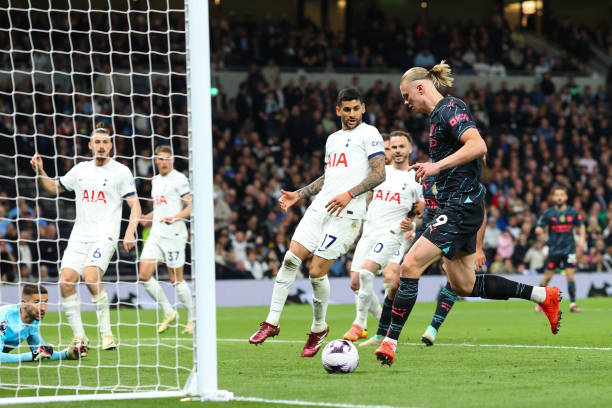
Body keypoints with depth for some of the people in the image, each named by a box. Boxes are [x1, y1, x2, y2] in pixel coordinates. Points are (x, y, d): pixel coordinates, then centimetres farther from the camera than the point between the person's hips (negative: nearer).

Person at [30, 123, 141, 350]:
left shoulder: (121, 171, 1)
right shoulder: (81, 170, 14)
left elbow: (134, 204, -2)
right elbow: (54, 188, 26)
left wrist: (130, 231, -16)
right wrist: (40, 172, 9)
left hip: (105, 235, -5)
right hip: (79, 235, 5)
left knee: (91, 278, -26)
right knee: (66, 281, -10)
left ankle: (106, 334, -14)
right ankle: (79, 336, -1)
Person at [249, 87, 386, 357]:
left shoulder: (369, 134, 0)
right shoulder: (332, 139, 23)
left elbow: (379, 174, -8)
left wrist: (349, 194, -19)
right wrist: (298, 195, 20)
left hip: (346, 212, -7)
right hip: (320, 207, 7)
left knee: (317, 271, -11)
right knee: (291, 259, -7)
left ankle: (319, 328, 11)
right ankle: (272, 322, -2)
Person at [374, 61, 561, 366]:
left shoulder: (450, 109, -11)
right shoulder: (438, 115, 19)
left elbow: (478, 146, -26)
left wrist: (438, 165, -30)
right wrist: (431, 169, 22)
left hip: (461, 205, -11)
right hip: (454, 206, 11)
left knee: (411, 264, -17)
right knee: (464, 286, 12)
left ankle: (390, 341, -16)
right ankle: (543, 296, 20)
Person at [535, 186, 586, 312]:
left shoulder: (572, 212, 1)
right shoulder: (549, 213, -4)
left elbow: (581, 226, 15)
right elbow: (538, 229, -4)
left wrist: (582, 238, 0)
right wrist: (539, 231, -27)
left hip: (569, 249, 0)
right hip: (554, 249, 0)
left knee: (570, 276, -9)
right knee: (547, 277, 5)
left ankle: (573, 303, -3)